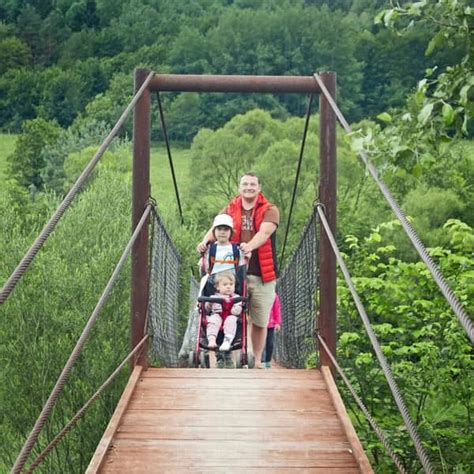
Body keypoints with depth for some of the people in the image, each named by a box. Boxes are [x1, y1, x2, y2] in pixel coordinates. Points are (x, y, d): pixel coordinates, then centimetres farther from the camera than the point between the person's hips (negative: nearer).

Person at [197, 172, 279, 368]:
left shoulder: (270, 210, 3)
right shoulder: (230, 210, 11)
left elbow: (264, 233, -15)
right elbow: (216, 228, -3)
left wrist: (250, 246, -35)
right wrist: (206, 240, -26)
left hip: (262, 274, -1)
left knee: (260, 321, 6)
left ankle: (257, 361, 19)